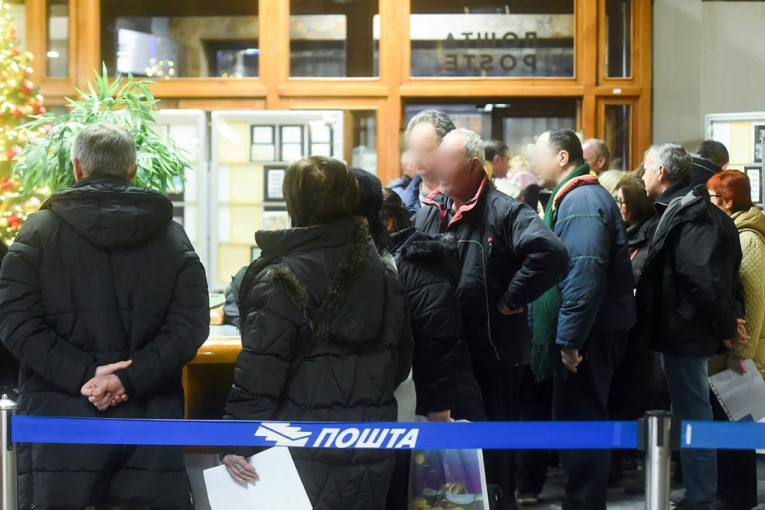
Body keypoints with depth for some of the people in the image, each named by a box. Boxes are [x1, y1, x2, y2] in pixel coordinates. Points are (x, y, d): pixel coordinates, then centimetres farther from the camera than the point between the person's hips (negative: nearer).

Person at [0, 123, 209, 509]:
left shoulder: (40, 230, 4)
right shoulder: (172, 236, 8)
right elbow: (191, 323, -3)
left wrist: (83, 373, -12)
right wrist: (132, 377, -10)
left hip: (61, 419, -1)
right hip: (149, 420, 1)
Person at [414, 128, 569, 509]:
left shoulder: (503, 211, -12)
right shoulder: (429, 213, 10)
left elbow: (551, 252, -26)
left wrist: (511, 299, -19)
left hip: (493, 355, -6)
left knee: (493, 456, 5)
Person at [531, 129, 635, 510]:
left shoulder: (581, 201, -17)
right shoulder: (575, 197, 17)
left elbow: (584, 275, -26)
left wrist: (569, 338, -25)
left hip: (588, 335, -11)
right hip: (585, 332, 11)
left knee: (579, 421, -4)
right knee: (580, 420, 17)